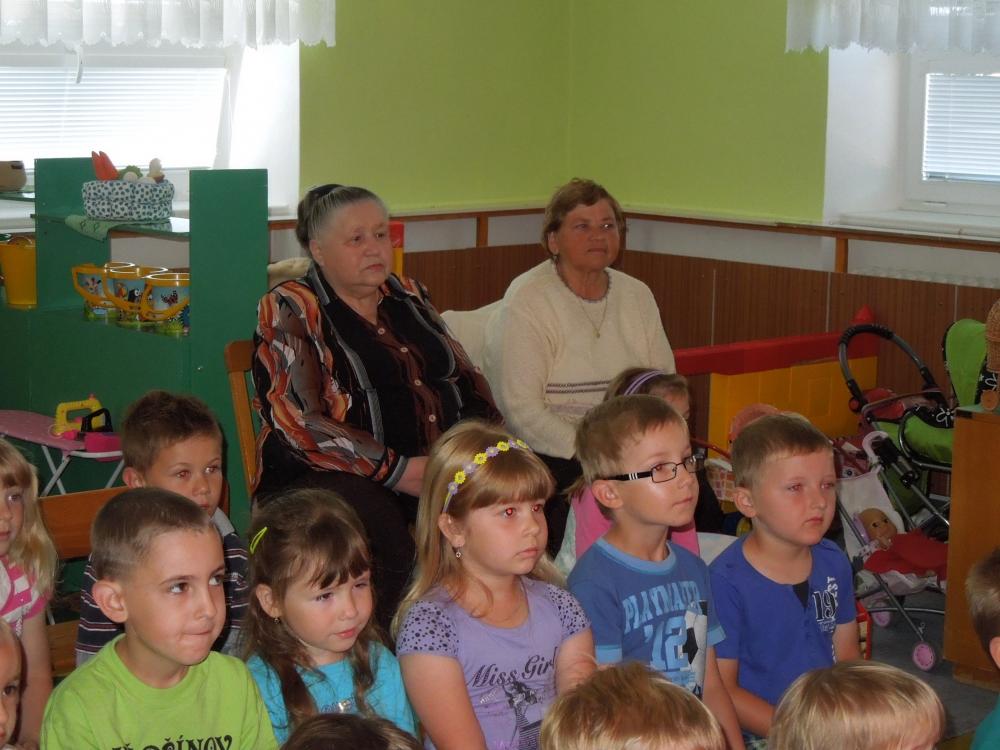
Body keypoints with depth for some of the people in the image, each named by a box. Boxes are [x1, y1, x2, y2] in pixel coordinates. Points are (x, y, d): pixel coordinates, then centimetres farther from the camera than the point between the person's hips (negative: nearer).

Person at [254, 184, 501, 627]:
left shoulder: (409, 297, 20)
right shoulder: (290, 311, 0)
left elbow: (468, 381, 22)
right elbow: (298, 421, -13)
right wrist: (400, 470, -19)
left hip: (443, 466, 6)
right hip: (330, 475, -6)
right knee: (384, 540, -39)